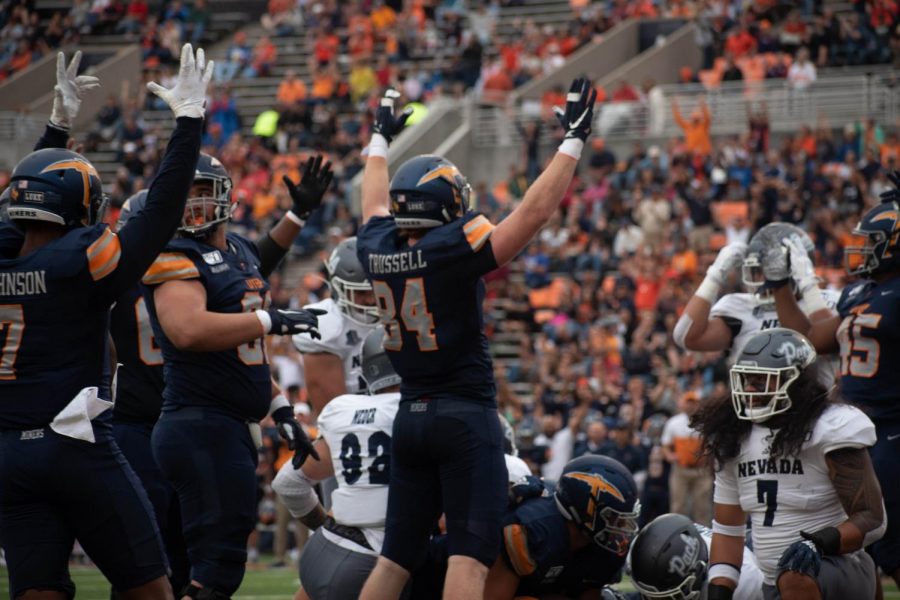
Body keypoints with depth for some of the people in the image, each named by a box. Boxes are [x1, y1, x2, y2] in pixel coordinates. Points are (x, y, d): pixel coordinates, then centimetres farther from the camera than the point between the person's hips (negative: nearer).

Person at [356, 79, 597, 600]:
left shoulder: (377, 249, 4)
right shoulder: (451, 250, -14)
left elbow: (377, 204, 26)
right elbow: (535, 210, -14)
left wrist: (381, 139, 43)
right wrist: (574, 138, -6)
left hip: (410, 417, 7)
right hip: (466, 417, -7)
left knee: (397, 556, 11)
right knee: (471, 555, -8)